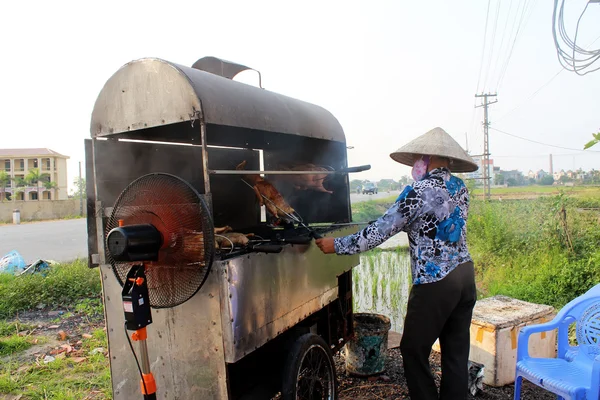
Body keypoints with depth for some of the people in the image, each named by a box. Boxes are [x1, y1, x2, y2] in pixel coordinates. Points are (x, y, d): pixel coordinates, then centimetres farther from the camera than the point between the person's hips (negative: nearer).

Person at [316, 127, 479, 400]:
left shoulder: (419, 191, -15)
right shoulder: (460, 188, 8)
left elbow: (381, 231, -14)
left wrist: (337, 245, -6)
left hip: (435, 282, -8)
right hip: (464, 275, 8)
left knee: (414, 350, 7)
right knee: (457, 351, 14)